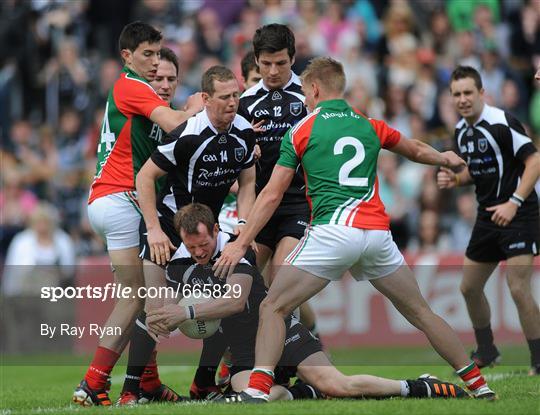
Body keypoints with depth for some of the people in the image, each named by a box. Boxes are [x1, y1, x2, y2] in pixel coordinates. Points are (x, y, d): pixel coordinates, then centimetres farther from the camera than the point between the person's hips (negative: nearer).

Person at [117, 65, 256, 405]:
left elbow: (247, 184, 5)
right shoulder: (188, 135, -24)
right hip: (166, 223, -6)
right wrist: (154, 230, -22)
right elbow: (144, 177, -18)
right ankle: (131, 390, -11)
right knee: (156, 307, -15)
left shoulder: (244, 132, -6)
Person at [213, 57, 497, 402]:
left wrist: (241, 243, 9)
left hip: (331, 231, -4)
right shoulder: (370, 126, 18)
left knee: (273, 309, 2)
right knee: (420, 312, 18)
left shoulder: (301, 131, 8)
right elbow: (417, 150, 37)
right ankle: (478, 384, 19)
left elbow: (272, 196, 6)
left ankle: (258, 389, -16)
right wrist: (445, 159, 58)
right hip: (377, 232, 4)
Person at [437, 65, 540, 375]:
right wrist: (455, 179, 2)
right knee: (470, 287, 12)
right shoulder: (462, 131, 8)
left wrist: (514, 202, -26)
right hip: (488, 215, 9)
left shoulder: (501, 122, -17)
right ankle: (487, 352, 30)